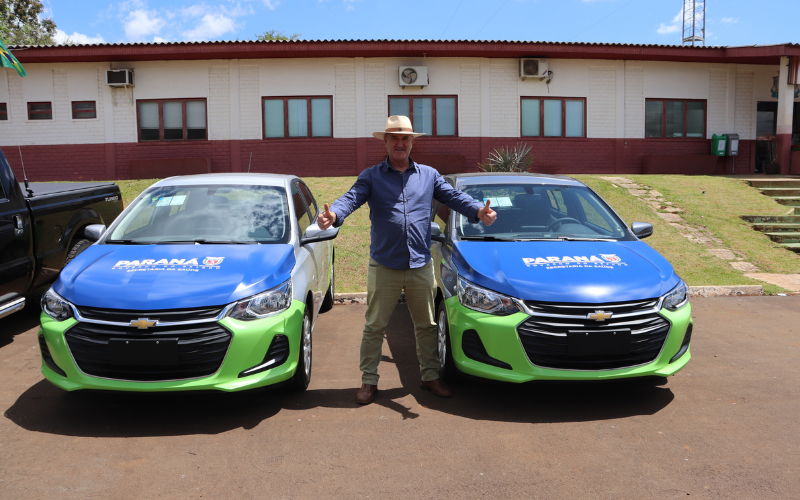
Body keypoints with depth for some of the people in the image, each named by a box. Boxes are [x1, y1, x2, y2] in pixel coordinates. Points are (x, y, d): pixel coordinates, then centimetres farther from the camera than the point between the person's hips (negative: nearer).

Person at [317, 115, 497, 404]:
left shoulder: (429, 175, 10)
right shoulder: (371, 176, 3)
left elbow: (453, 196, 1)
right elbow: (352, 198, -12)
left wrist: (478, 210, -19)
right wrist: (333, 214, -34)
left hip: (421, 266, 2)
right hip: (384, 267, -2)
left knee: (427, 326, 13)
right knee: (374, 327, 5)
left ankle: (430, 377, 29)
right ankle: (369, 381, 19)